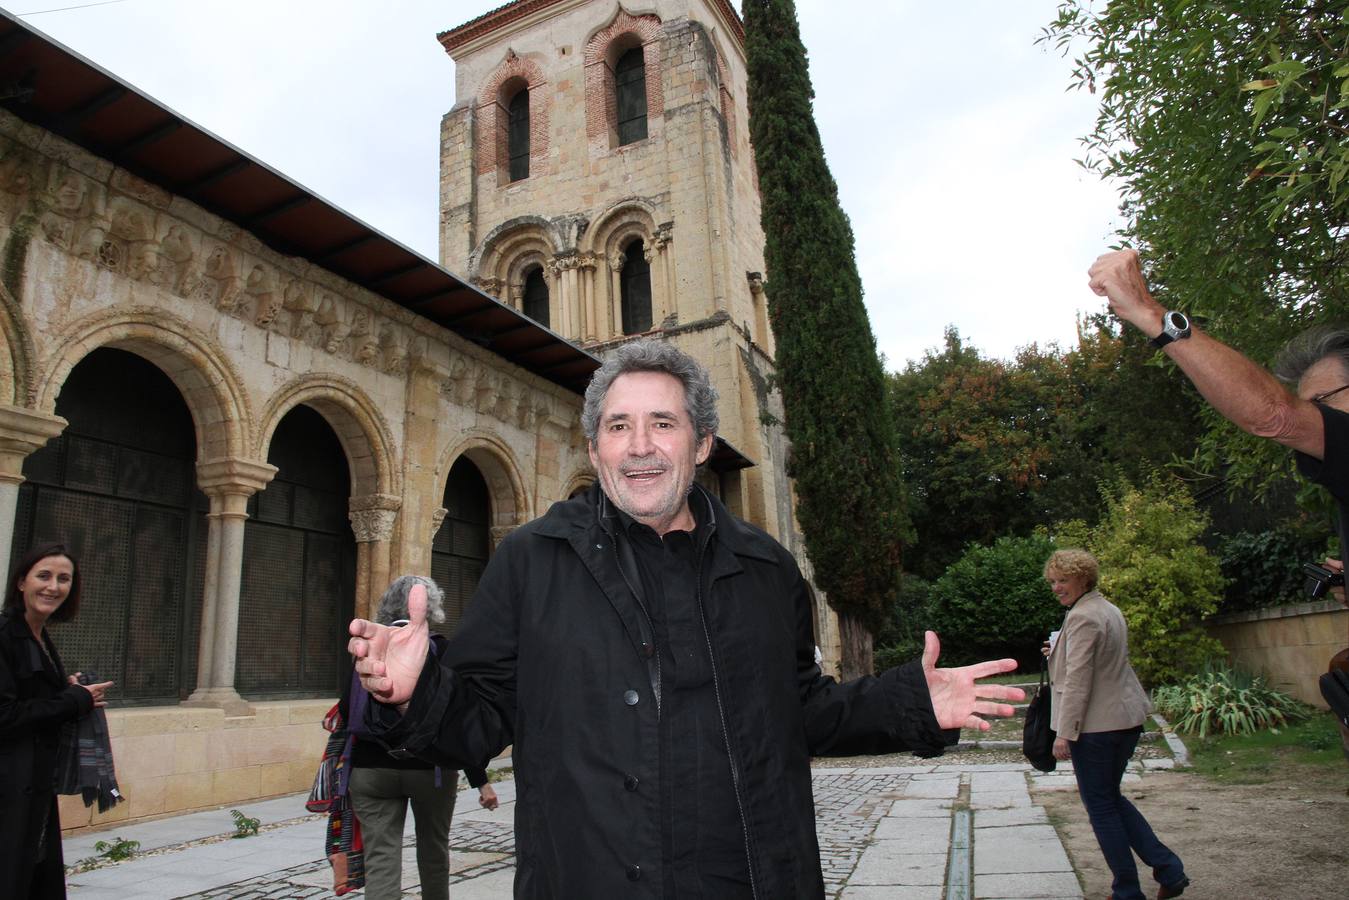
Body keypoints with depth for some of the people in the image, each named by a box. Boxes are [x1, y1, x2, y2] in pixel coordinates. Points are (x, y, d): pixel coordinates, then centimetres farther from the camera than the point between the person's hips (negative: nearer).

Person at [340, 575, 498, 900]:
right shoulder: (440, 652, -9)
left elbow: (345, 711, 4)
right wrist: (480, 780, -11)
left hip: (371, 769, 2)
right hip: (430, 766, -2)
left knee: (380, 859, 1)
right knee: (433, 848, 20)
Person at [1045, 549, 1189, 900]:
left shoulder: (1082, 617, -18)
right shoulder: (1109, 609, 12)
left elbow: (1077, 679, -21)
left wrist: (1064, 733, -18)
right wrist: (1057, 652, 18)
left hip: (1096, 724, -10)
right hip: (1125, 717, 10)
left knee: (1100, 805, 4)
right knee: (1111, 797, 21)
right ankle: (1168, 869, 18)